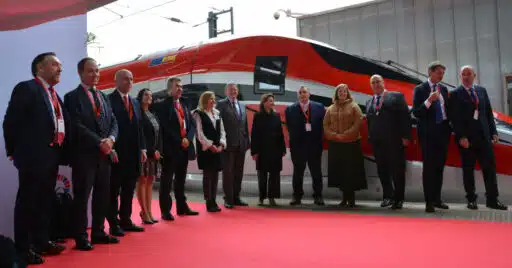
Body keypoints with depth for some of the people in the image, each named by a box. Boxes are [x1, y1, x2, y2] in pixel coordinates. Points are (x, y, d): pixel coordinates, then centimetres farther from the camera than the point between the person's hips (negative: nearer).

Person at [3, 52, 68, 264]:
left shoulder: (54, 95, 18)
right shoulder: (26, 88, -7)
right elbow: (11, 121, -11)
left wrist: (60, 150, 10)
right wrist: (14, 151, -6)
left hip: (51, 156, 8)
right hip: (33, 156, -8)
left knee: (45, 201, 15)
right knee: (27, 202, 0)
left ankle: (41, 241, 27)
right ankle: (23, 248, 9)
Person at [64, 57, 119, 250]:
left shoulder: (103, 97, 17)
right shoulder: (72, 97, -4)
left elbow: (113, 122, 11)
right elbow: (77, 126, -14)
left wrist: (111, 139, -9)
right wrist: (100, 142, -18)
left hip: (105, 154, 7)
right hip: (84, 154, -6)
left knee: (102, 195, 11)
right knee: (82, 197, 1)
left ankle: (98, 232, 22)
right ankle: (81, 237, 10)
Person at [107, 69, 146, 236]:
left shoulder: (135, 102, 17)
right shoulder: (109, 100, -5)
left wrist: (142, 148, 11)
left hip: (133, 154, 7)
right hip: (116, 152, -7)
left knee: (129, 189, 11)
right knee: (114, 190, 3)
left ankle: (126, 220, 20)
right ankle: (114, 224, 10)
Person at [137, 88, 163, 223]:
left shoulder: (153, 114, 16)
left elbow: (159, 134, 12)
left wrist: (158, 150, -2)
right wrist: (152, 151, -14)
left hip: (155, 153, 7)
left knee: (150, 182, 8)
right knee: (142, 181, -2)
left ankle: (149, 212, 12)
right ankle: (144, 213, 2)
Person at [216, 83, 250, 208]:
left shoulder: (242, 106, 18)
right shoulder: (221, 104, -1)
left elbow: (245, 126, 17)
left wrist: (247, 141, 10)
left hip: (241, 144, 6)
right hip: (228, 143, -6)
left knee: (238, 173, 9)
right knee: (228, 172, 0)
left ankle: (236, 197, 17)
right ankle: (228, 199, 7)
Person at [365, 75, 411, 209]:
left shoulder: (396, 96, 3)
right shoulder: (369, 102, 17)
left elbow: (405, 116, -3)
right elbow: (368, 121, 15)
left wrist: (405, 136, -10)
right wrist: (370, 138, 6)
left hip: (394, 141, -4)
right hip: (377, 142, 4)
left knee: (397, 170, 1)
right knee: (382, 170, 7)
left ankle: (398, 198, 11)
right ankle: (387, 196, 19)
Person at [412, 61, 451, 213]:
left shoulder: (444, 89, 11)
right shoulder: (420, 89, -5)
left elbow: (447, 109, 17)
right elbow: (416, 113, -11)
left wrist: (449, 127, 7)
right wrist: (429, 101, -24)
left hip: (443, 131, 5)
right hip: (428, 132, -5)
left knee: (439, 166, 10)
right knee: (429, 167, -5)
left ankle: (437, 199, 19)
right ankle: (429, 202, 0)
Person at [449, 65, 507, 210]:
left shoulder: (482, 90, 11)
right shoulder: (455, 94, -3)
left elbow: (489, 112, 12)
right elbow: (454, 118, -8)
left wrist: (493, 132, 5)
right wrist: (461, 137, -15)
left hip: (484, 135, 4)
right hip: (466, 137, -4)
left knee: (490, 167, 3)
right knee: (468, 169, 4)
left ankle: (492, 199, 11)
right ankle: (471, 199, 14)